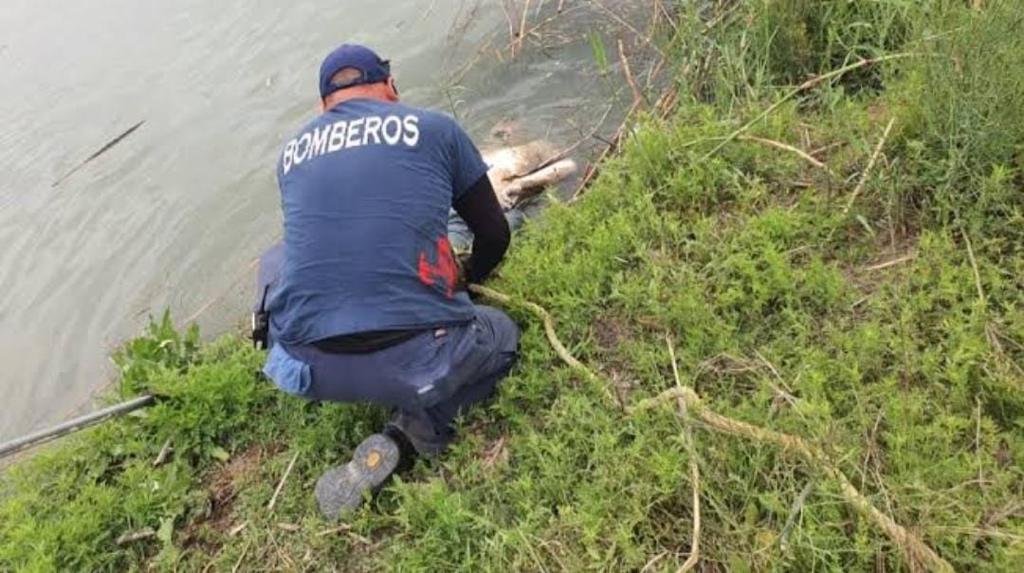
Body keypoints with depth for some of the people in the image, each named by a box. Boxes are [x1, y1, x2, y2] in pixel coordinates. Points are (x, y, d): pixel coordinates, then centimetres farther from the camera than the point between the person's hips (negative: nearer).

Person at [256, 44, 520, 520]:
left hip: (304, 367, 5)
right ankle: (408, 434, 2)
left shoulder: (293, 152, 17)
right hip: (411, 363, -4)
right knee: (502, 334, 29)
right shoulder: (435, 129, 7)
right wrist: (467, 276, 38)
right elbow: (495, 236, 14)